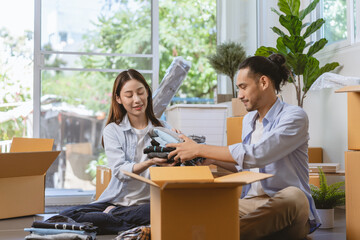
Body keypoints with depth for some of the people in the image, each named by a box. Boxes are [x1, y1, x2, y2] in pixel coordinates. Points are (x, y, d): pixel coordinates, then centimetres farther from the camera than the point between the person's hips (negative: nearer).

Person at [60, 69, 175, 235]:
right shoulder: (112, 131, 4)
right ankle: (139, 227, -20)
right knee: (67, 216, -23)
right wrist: (150, 162, -30)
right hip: (117, 200, 1)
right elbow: (120, 171, -11)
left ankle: (111, 214, -14)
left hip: (150, 202, -1)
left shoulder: (163, 128, 6)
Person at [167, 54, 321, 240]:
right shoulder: (248, 120, 17)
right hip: (249, 204, 7)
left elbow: (255, 155, -23)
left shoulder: (294, 117, -10)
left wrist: (199, 150, -17)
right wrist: (213, 159, 11)